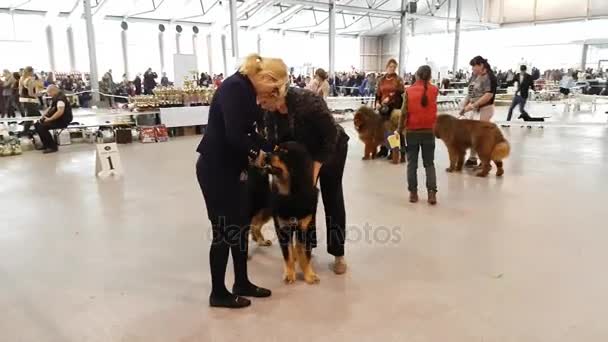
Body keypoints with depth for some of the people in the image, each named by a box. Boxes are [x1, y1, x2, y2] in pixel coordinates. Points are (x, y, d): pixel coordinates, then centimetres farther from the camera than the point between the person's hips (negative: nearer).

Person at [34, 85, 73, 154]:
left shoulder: (61, 98, -20)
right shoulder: (55, 98, 13)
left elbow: (60, 112, -31)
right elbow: (50, 108, 24)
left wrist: (49, 119, -25)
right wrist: (44, 116, 8)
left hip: (62, 120, -11)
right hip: (55, 118, 11)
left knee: (42, 127, -22)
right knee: (37, 125, 10)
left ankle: (53, 147, -12)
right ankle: (46, 145, 17)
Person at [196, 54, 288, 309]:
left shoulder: (247, 89, 9)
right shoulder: (234, 87, -20)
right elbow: (234, 135, -28)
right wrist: (255, 154, -10)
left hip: (232, 167, 9)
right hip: (215, 168, -9)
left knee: (241, 225, 15)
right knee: (224, 230, 1)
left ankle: (242, 283, 29)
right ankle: (218, 293, 18)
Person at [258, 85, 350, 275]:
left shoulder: (308, 101, -35)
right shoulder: (271, 112, -17)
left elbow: (331, 135, -28)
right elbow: (275, 140, -7)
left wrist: (316, 167, -29)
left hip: (332, 147, -5)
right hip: (304, 150, 5)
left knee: (332, 198, -2)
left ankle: (338, 254, 7)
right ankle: (307, 246, 20)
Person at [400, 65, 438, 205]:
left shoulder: (409, 91, -7)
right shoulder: (434, 90, -3)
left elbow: (404, 113, -9)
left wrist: (400, 129, 0)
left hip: (412, 132, -1)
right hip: (428, 132, 1)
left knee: (412, 164, 8)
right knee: (429, 163, 9)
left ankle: (413, 192, 8)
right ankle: (432, 192, 0)